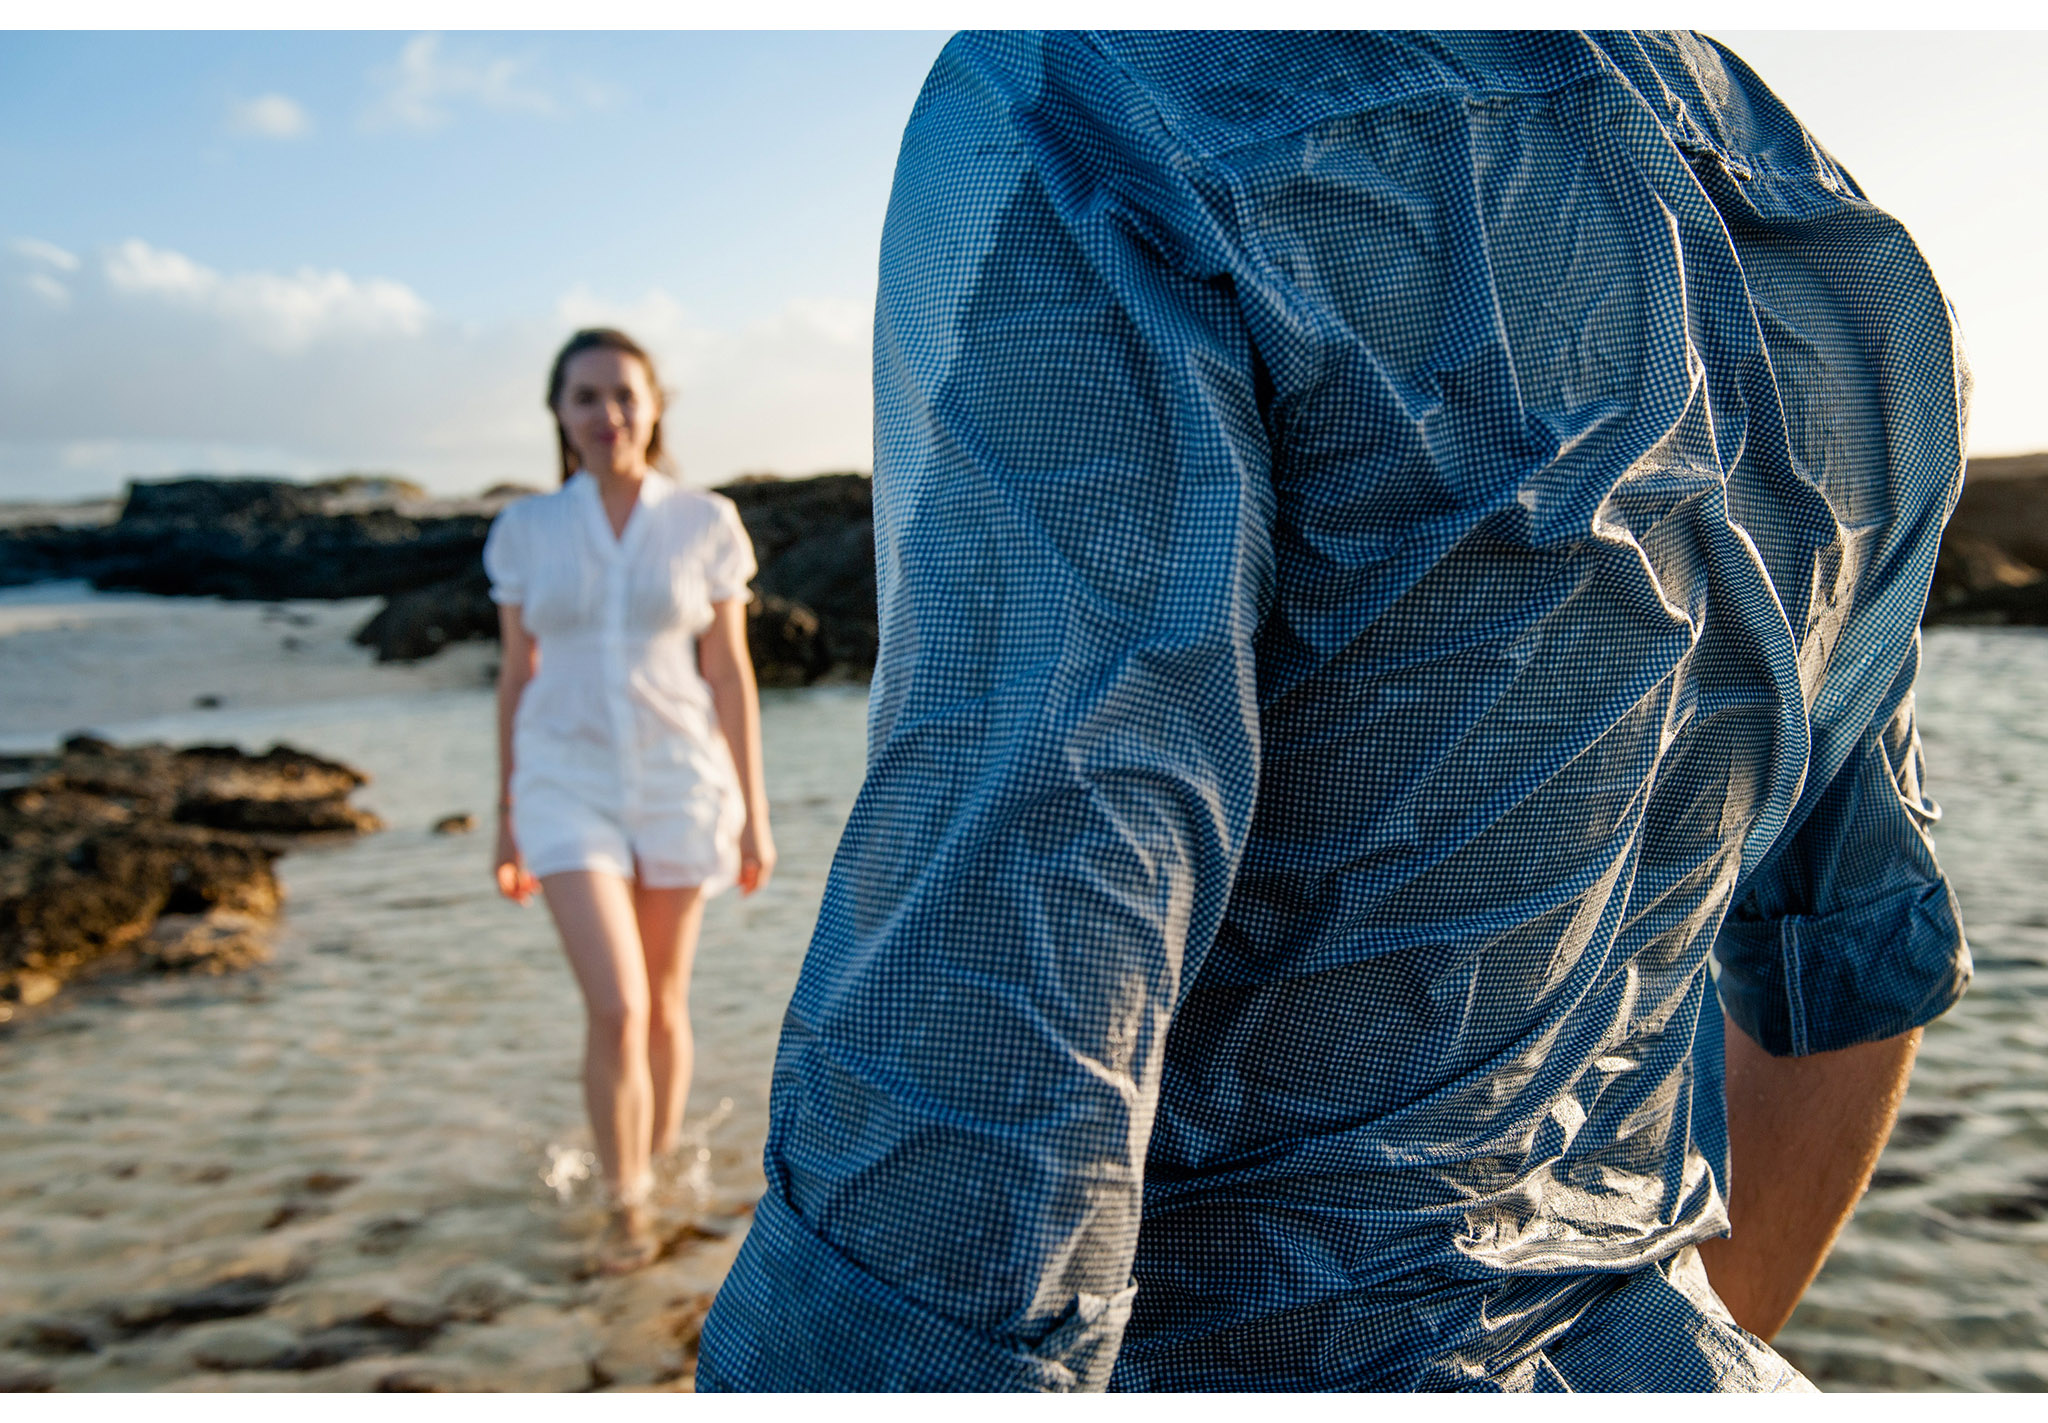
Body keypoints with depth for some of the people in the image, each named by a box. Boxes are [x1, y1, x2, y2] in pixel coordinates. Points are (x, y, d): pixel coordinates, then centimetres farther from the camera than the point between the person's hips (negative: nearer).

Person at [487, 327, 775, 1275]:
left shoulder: (705, 523, -3)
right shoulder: (524, 532, 0)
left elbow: (730, 675, -1)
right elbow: (517, 679, 6)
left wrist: (753, 814, -2)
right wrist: (507, 819, 8)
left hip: (679, 780, 0)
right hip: (570, 788, 0)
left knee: (663, 1000, 12)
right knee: (615, 1009, -12)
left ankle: (657, 1171, 35)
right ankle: (626, 1211, 7)